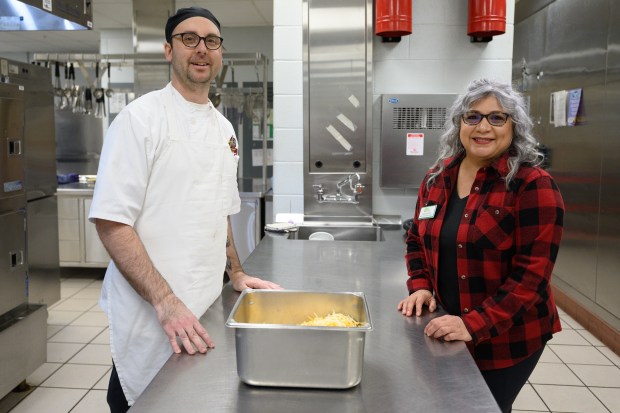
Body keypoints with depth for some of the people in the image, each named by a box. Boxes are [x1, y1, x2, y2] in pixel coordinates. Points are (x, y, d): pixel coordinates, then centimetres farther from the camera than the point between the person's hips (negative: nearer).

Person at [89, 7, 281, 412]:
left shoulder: (224, 128, 11)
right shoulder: (142, 117, -11)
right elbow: (111, 223, -17)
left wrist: (237, 275, 13)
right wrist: (165, 302, -23)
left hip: (207, 310, 7)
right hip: (151, 317, -6)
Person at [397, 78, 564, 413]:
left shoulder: (533, 186, -15)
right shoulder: (437, 177, 2)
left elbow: (532, 272, -19)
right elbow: (417, 239, 14)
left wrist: (476, 325, -24)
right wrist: (420, 286, -2)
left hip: (506, 340, -5)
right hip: (446, 332, 5)